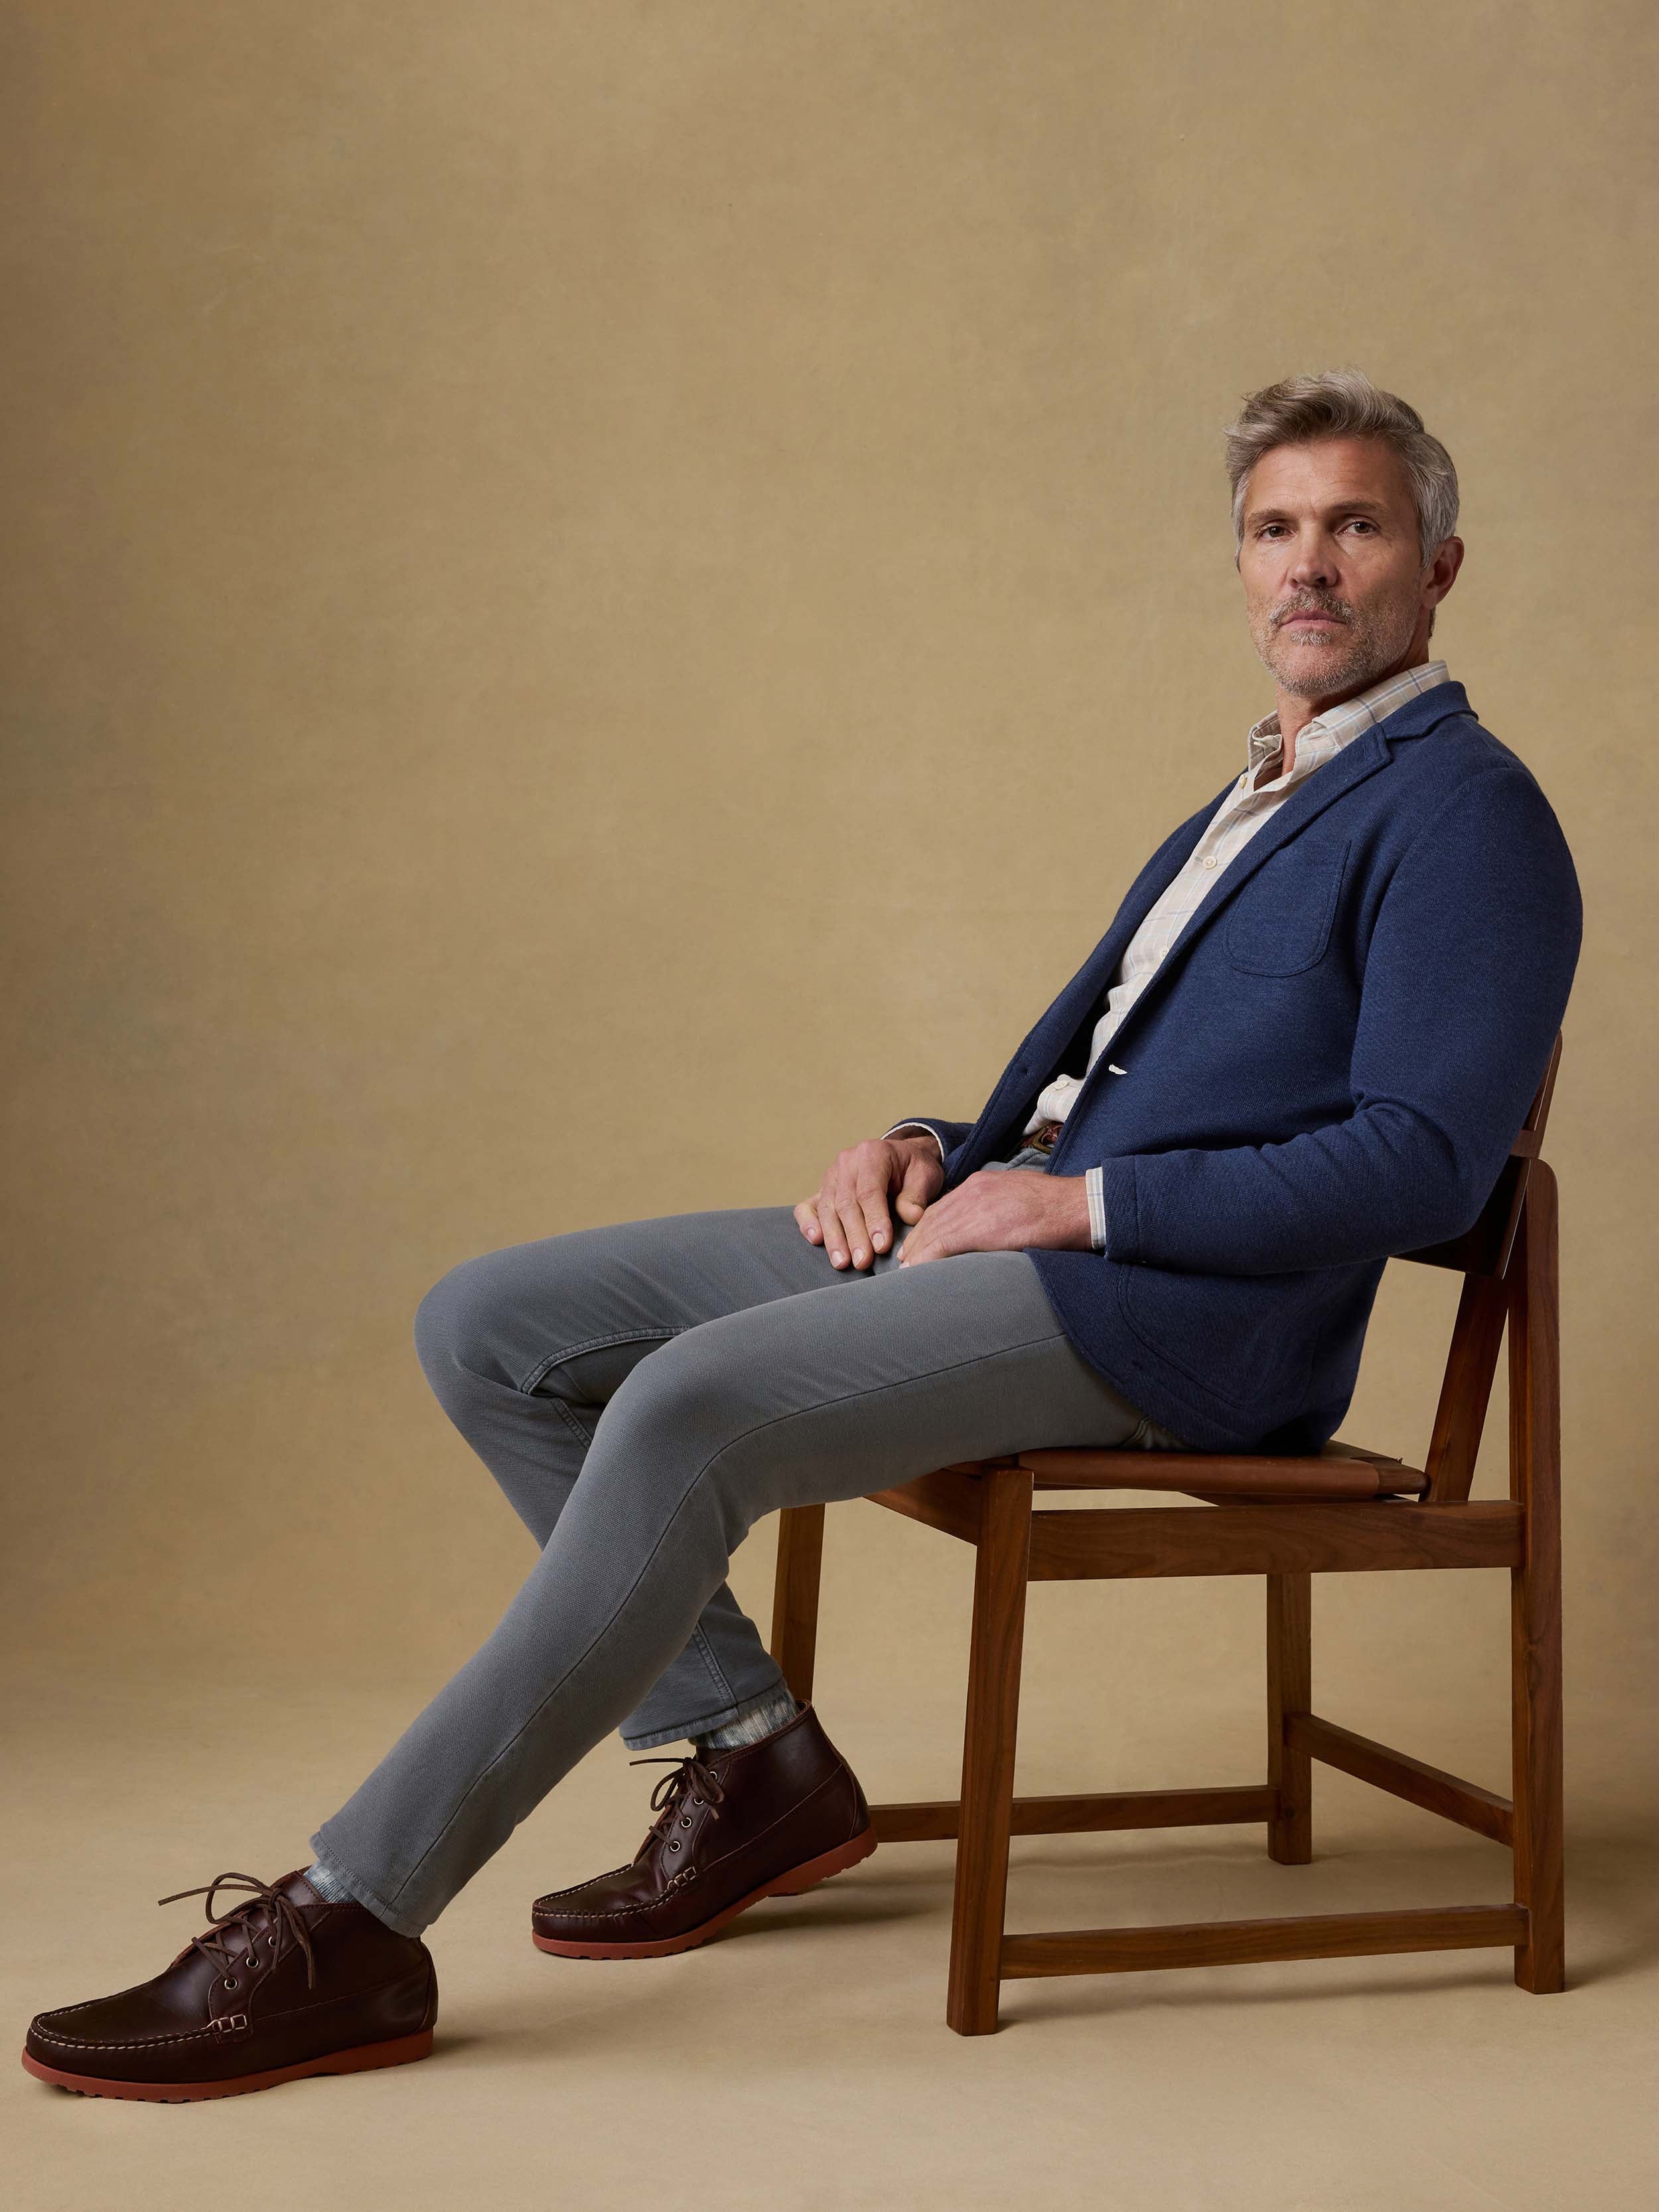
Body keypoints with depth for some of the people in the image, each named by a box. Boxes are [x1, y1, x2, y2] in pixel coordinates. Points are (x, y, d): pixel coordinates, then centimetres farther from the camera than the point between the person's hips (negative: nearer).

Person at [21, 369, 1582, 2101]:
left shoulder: (1464, 810, -3)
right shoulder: (1245, 806, 26)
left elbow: (1419, 1164, -15)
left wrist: (1074, 1201, -16)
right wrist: (926, 1151, 5)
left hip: (1171, 1308, -10)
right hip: (990, 1229, 10)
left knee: (692, 1407, -31)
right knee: (488, 1325, 0)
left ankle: (349, 1928, -25)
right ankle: (750, 1761, 6)